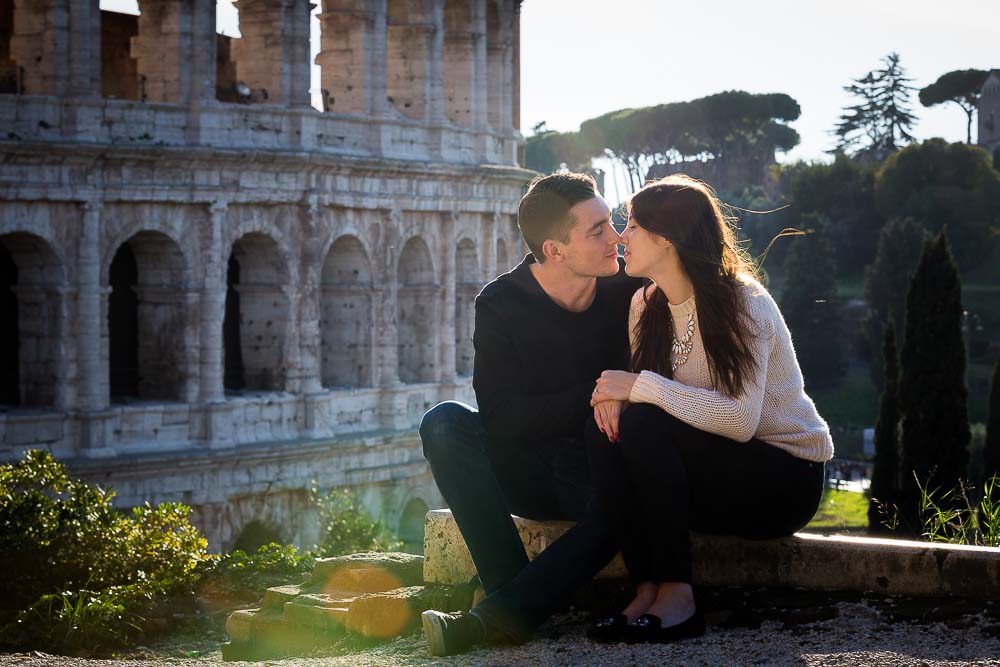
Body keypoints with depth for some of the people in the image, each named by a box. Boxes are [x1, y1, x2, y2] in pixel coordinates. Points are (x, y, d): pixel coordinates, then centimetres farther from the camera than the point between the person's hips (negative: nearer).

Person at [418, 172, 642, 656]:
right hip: (526, 470, 1)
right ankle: (510, 588, -35)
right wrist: (594, 396, -24)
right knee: (446, 422, -26)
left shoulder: (628, 288, -6)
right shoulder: (500, 306, -9)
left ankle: (497, 617, -41)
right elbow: (503, 420, -16)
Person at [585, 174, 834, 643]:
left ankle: (676, 597, -24)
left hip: (787, 480, -7)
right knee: (605, 425, -18)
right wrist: (615, 395, -19)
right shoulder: (645, 305, 5)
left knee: (644, 426, -28)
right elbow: (642, 392, 5)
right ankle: (647, 589, -21)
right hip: (716, 471, 7)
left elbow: (740, 419, -29)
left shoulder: (742, 302, -18)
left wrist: (643, 388, -30)